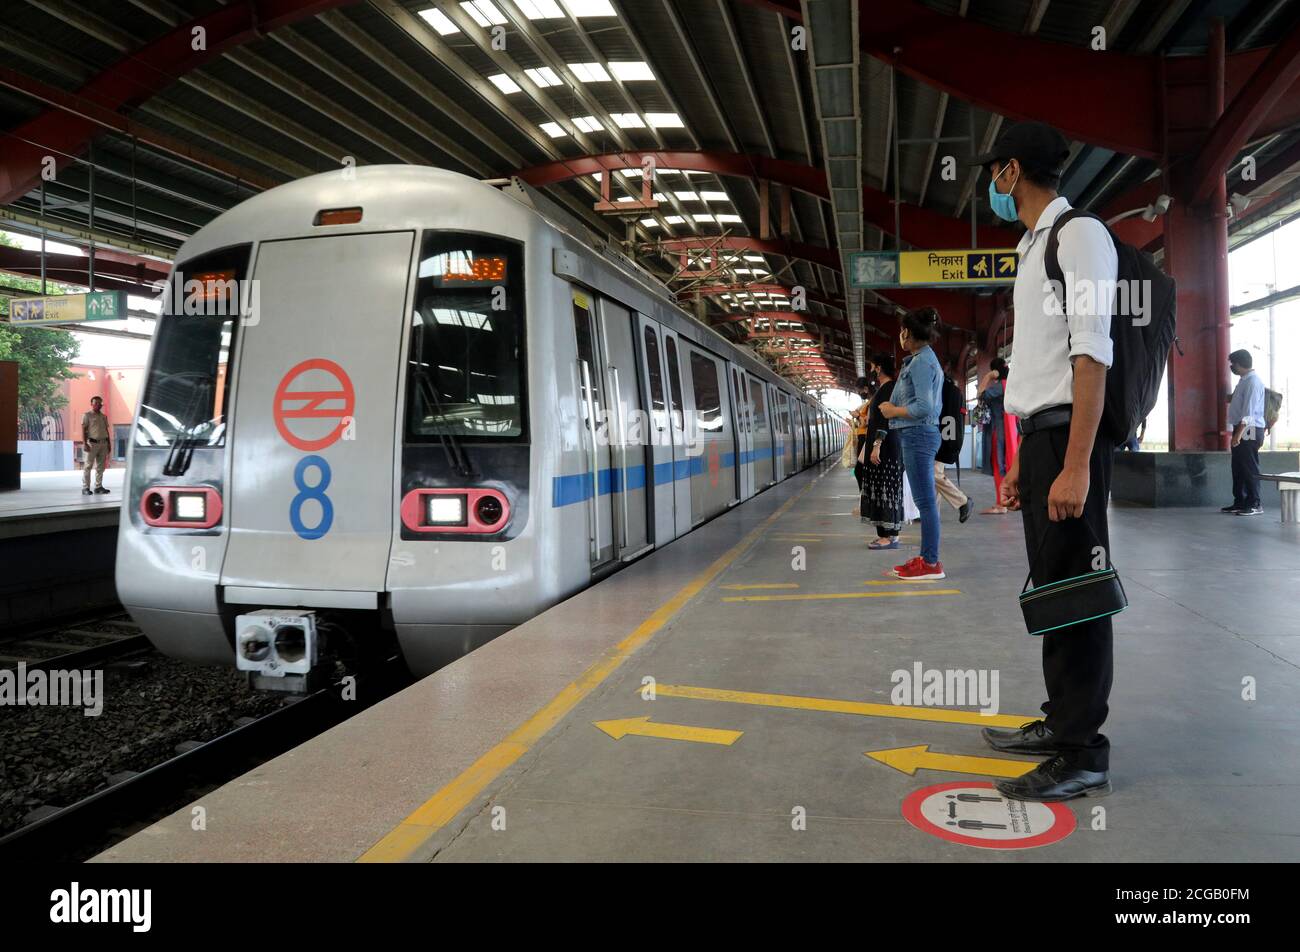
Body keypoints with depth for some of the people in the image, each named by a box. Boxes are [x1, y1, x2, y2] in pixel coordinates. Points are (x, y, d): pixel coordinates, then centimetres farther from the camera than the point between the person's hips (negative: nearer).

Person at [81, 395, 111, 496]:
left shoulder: (103, 416, 17)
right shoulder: (87, 415, -1)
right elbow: (83, 430, -7)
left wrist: (108, 444, 16)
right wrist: (84, 443, -16)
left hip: (103, 443, 6)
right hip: (92, 443, -6)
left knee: (100, 467, 8)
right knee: (87, 466, -5)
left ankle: (98, 486, 13)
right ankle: (85, 488, -5)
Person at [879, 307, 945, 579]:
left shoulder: (921, 362, -14)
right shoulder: (928, 359, 17)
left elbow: (924, 407, -21)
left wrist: (893, 411, -9)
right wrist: (895, 406, 12)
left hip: (918, 435, -10)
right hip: (920, 434, 10)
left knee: (925, 500, -7)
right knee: (925, 500, 13)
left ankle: (931, 563, -3)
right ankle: (927, 558, 20)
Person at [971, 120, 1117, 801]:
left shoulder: (1078, 235, -8)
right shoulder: (1034, 248, 20)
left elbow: (1091, 356, -18)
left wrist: (1076, 465, -24)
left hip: (1068, 439, -9)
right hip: (1038, 438, 9)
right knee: (1049, 588, 15)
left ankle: (1083, 755, 4)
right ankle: (1060, 722, 28)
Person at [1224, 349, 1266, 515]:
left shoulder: (1252, 381, -15)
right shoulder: (1244, 380, 15)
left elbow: (1249, 411, -21)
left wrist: (1239, 434, -25)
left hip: (1249, 430, -9)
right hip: (1241, 429, 9)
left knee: (1250, 468, -4)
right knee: (1238, 467, 12)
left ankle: (1254, 504, 1)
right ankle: (1239, 502, 19)